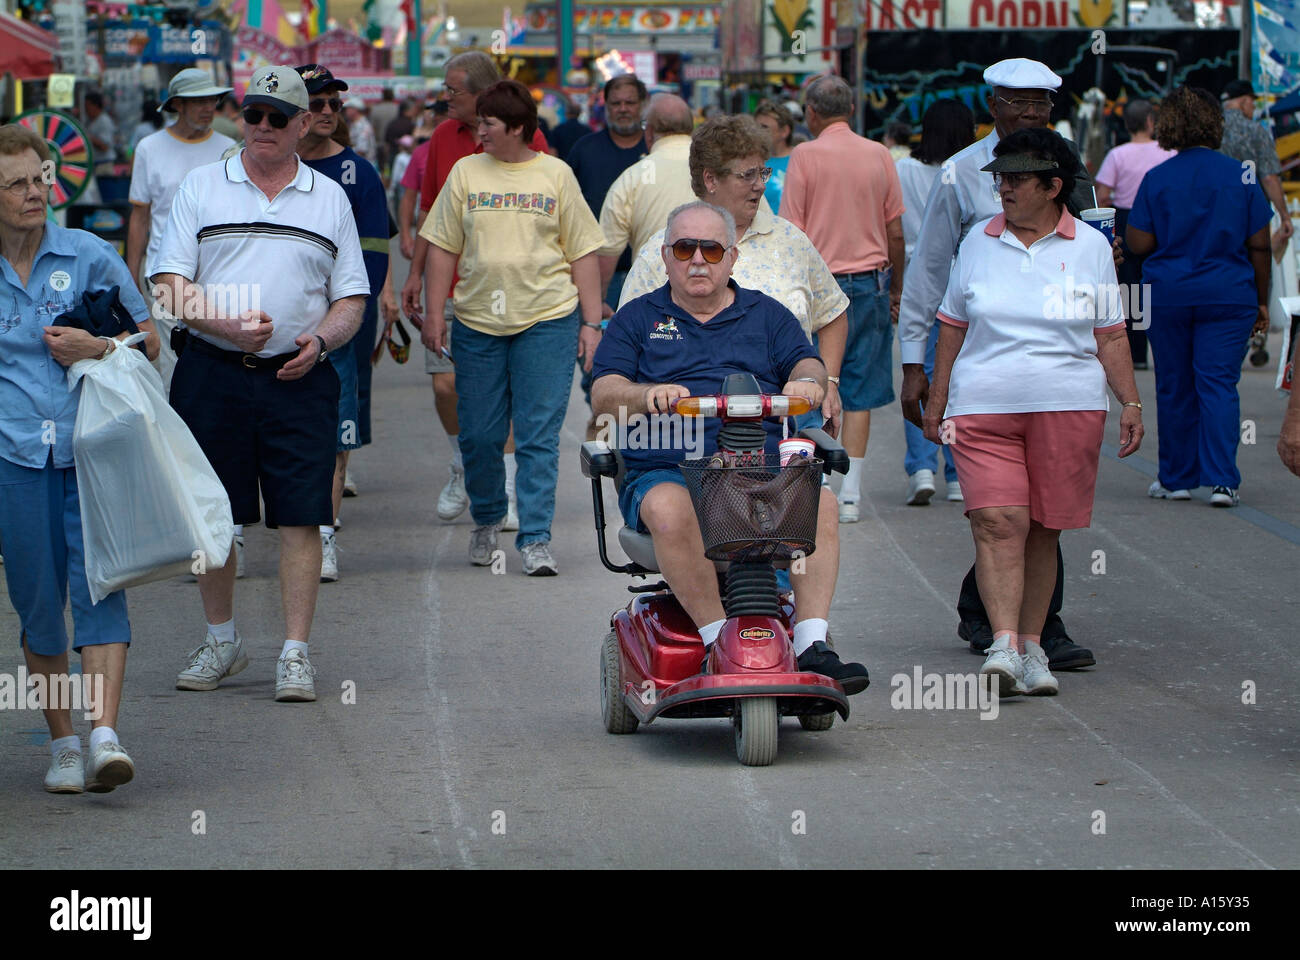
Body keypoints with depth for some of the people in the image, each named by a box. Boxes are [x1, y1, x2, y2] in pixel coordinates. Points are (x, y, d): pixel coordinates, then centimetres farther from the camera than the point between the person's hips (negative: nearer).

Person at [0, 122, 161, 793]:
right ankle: (63, 744, 16)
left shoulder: (89, 255, 5)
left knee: (97, 584, -12)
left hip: (91, 449, -1)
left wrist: (96, 348, -8)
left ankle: (104, 735, -19)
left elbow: (147, 340, 10)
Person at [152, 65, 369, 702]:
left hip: (299, 379, 0)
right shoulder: (200, 188, 6)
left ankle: (295, 653, -1)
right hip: (212, 373, 0)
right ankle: (221, 641, 23)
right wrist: (225, 324, -17)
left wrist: (318, 341, -9)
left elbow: (351, 299, 11)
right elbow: (170, 285, -1)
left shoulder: (329, 199, 10)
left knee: (300, 517, -5)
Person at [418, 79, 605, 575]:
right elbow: (444, 248, 10)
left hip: (547, 319, -2)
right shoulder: (466, 173, 8)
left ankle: (535, 539, -5)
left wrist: (591, 322, 1)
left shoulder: (556, 175, 4)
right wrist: (434, 311, 3)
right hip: (477, 322, 2)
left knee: (539, 437, -7)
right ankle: (486, 521, 28)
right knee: (478, 435, 5)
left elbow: (583, 253, 6)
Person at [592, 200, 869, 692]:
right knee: (669, 509, -38)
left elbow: (807, 364, 9)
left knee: (821, 501, -29)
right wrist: (647, 395, -18)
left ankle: (812, 645, -31)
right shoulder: (637, 318, 18)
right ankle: (719, 641, -35)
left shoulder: (766, 315, 23)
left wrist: (806, 381, -18)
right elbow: (604, 394, 5)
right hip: (665, 469, -2)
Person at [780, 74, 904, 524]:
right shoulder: (879, 155, 5)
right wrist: (895, 289, 18)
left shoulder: (806, 155, -6)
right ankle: (850, 493, 3)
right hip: (870, 283, 3)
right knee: (859, 393, 4)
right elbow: (896, 233, 7)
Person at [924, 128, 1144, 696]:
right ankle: (1003, 645, -21)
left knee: (1042, 530, 3)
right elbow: (952, 328, 15)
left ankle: (1031, 647, 13)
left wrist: (1130, 402, 4)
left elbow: (1111, 336, 11)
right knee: (997, 522, -15)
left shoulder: (1090, 247, 7)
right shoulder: (978, 243, 9)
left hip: (1069, 406, 0)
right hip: (983, 408, 0)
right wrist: (936, 402, 13)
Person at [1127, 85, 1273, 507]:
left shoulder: (1156, 179, -4)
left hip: (1168, 294, 0)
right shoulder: (1241, 176, -2)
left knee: (1174, 388, 10)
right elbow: (1260, 245, 0)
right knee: (1220, 385, 0)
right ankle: (1221, 479, -10)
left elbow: (1139, 244, -4)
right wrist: (1261, 300, 9)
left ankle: (1176, 478, 17)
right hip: (1229, 294, 0)